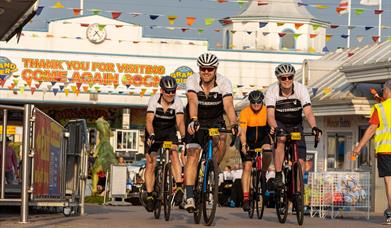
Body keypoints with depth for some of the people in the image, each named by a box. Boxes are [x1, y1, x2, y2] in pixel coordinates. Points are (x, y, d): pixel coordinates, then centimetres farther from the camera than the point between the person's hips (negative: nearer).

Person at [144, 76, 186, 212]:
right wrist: (151, 135, -51)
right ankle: (149, 196, 3)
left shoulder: (177, 102, -19)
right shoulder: (154, 100, -23)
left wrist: (183, 136, -47)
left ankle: (179, 187, -30)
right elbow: (149, 120, -33)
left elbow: (180, 121, -29)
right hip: (154, 132, 0)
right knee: (150, 163, -6)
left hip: (169, 131, 0)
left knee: (174, 153, -26)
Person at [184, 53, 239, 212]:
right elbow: (193, 102, -39)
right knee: (193, 154, -15)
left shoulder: (224, 83, -22)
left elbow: (228, 105, -36)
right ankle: (189, 197, -18)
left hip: (215, 120, 1)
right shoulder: (192, 81, -23)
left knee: (221, 139, -31)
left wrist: (233, 124, -53)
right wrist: (193, 120, -57)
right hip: (196, 120, -1)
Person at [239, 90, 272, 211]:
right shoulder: (245, 113, -20)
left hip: (263, 139, 1)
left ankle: (263, 174, -4)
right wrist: (244, 145, -43)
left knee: (268, 152, -32)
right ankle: (245, 198, -11)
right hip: (248, 142, -1)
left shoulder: (267, 111, -16)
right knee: (247, 167, -10)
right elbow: (243, 131, -27)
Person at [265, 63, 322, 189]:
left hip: (296, 125, 2)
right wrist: (274, 127, -52)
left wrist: (314, 127, -47)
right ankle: (278, 176, -26)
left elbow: (308, 113, -27)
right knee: (281, 139, -36)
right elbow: (270, 114, -30)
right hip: (279, 124, -2)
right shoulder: (272, 91, -21)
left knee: (300, 160, -10)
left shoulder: (301, 89, -19)